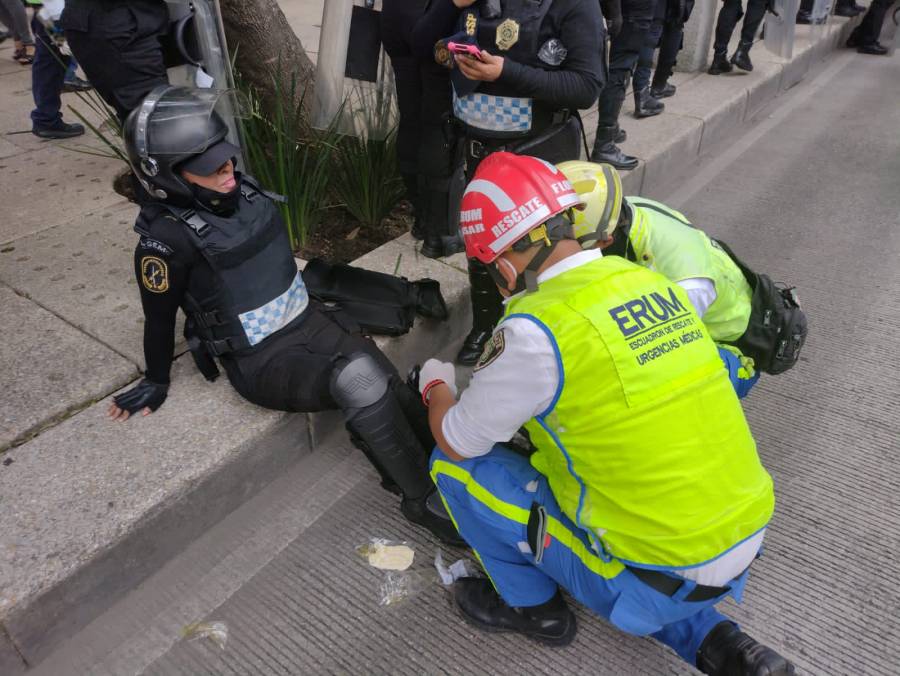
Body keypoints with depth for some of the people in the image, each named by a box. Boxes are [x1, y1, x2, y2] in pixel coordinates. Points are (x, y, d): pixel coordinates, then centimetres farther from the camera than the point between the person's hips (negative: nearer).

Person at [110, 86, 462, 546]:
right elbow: (160, 315, -4)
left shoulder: (244, 192, 2)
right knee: (359, 381, -29)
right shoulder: (169, 237, -17)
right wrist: (156, 381, 8)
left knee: (390, 387, -12)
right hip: (260, 362, -7)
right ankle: (426, 500, -13)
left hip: (308, 319, 7)